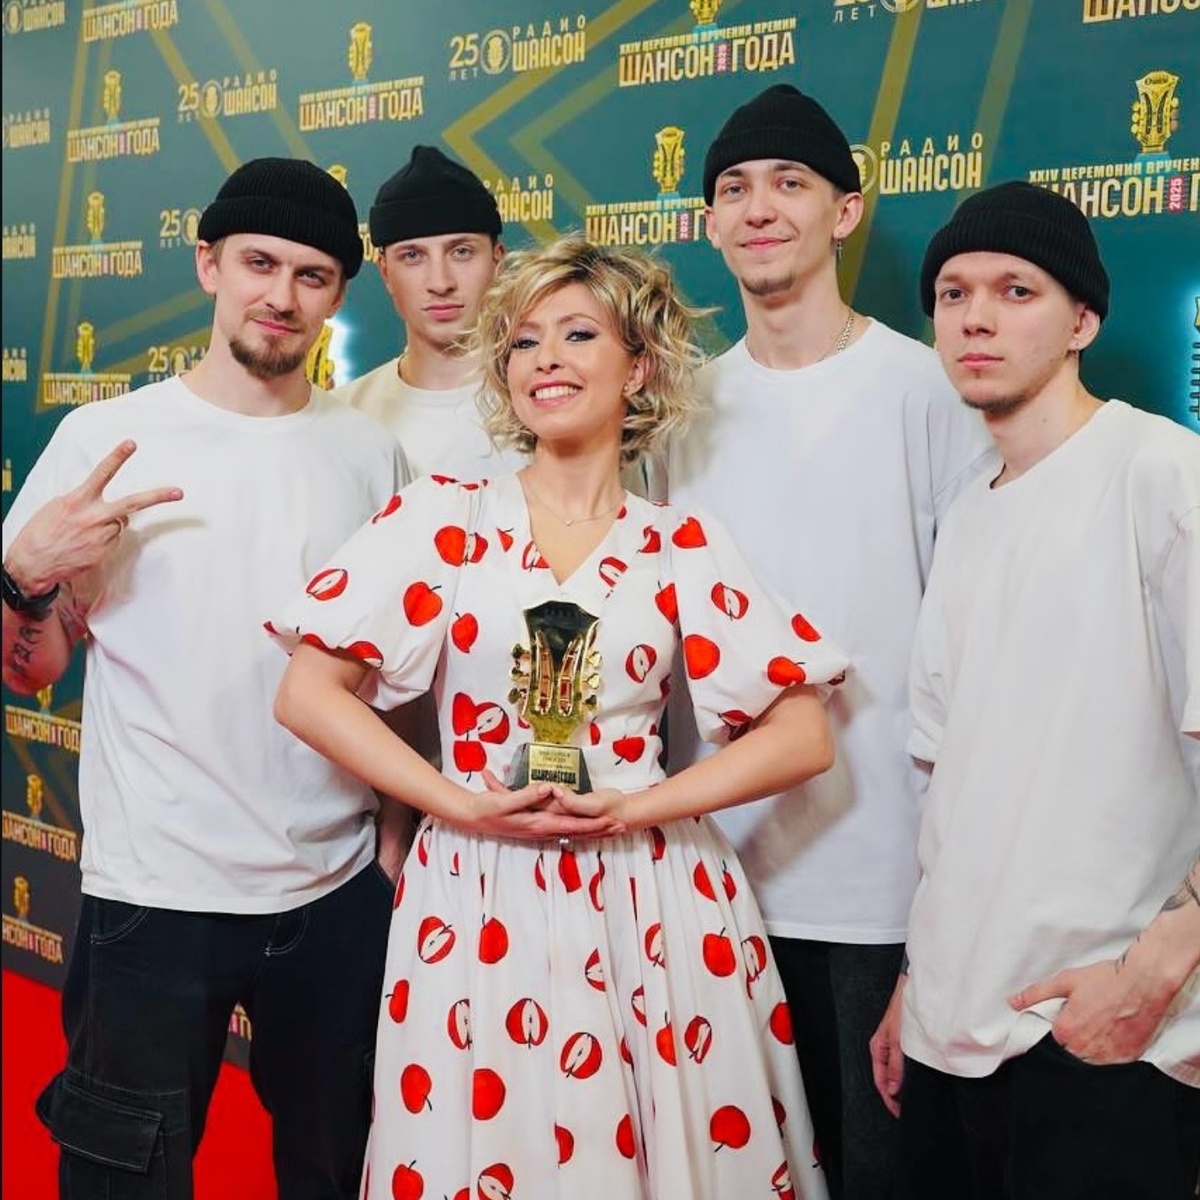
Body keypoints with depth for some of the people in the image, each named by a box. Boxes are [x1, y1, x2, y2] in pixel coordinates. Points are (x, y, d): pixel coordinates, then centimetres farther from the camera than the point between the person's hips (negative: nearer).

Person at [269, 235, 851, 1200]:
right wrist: (462, 803, -14)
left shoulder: (684, 547, 1)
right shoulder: (444, 520, -1)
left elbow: (804, 735, -3)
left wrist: (638, 807, -14)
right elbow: (309, 694, -5)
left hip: (653, 906, 1)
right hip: (480, 903, 0)